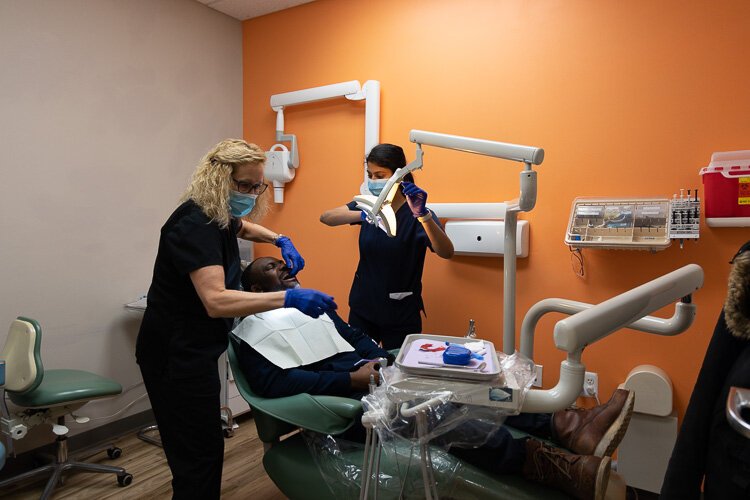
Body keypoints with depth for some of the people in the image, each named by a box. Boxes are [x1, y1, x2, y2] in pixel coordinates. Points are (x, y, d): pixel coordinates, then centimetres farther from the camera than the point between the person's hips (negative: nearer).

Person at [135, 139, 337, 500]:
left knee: (203, 449, 19)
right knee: (199, 456, -2)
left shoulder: (219, 217, 6)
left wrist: (280, 240, 12)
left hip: (195, 350, 10)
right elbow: (216, 301, -36)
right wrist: (289, 298, -43)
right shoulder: (195, 225, -24)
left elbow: (242, 228, 31)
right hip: (175, 357, -10)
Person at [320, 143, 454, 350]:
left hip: (401, 315, -4)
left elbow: (446, 253, -28)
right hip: (362, 308, 4)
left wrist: (423, 214, -43)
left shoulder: (415, 213, -13)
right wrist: (362, 215, -33)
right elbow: (325, 217, -15)